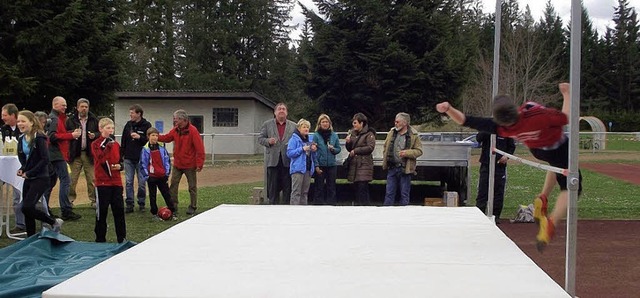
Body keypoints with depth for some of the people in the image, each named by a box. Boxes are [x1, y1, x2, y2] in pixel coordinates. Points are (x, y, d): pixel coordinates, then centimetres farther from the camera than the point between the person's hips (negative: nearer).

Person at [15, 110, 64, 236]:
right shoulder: (21, 139, 9)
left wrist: (29, 173, -15)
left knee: (27, 208, -16)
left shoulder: (39, 137, -13)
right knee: (27, 209, 7)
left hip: (40, 178, -8)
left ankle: (54, 222, 3)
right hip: (28, 179, 8)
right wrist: (22, 169, 0)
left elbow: (45, 159, -17)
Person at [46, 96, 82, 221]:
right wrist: (71, 135, -19)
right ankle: (66, 211, -15)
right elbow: (53, 136, -20)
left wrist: (72, 134, 7)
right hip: (57, 154, -11)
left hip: (55, 154, 11)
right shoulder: (54, 118, -10)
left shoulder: (57, 117, 21)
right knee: (65, 181, -13)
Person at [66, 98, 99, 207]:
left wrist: (95, 135, -7)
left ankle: (94, 200, 9)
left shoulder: (94, 120, 8)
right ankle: (70, 199, 11)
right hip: (75, 154, -1)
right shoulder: (70, 120, 5)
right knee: (72, 179, 1)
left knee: (92, 179, 3)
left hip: (89, 153, 1)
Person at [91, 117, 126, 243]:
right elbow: (101, 159, -21)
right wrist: (108, 145, -24)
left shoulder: (115, 144, 11)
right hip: (102, 182, -5)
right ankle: (100, 238, 14)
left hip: (116, 182, 5)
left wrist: (119, 166, -2)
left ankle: (122, 237, 14)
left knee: (119, 209, 6)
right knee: (102, 211, 2)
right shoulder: (95, 144, -5)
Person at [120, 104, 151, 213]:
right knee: (128, 182, 3)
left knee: (141, 182, 3)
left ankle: (141, 203, 16)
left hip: (141, 158, -4)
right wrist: (121, 155, 8)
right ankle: (129, 204, 8)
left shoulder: (146, 125, -5)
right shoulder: (128, 125, 7)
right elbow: (123, 141, 12)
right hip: (128, 158, 4)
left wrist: (139, 137, -21)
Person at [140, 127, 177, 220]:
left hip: (162, 176, 3)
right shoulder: (145, 149, -6)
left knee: (167, 194, 8)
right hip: (152, 177, -2)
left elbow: (167, 160, 6)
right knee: (152, 196, 8)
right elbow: (143, 163, -4)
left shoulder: (161, 147, 2)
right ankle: (154, 214, 17)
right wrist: (146, 175, -7)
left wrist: (167, 172, 0)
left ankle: (172, 212, 13)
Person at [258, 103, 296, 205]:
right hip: (272, 160, 0)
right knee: (273, 187, 4)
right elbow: (260, 138, 8)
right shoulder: (267, 124, 10)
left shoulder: (293, 126, 12)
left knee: (287, 187, 3)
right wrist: (268, 141, -11)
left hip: (287, 161, 1)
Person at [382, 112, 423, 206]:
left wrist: (407, 153, -20)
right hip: (392, 168, 4)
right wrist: (385, 159, 8)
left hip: (405, 169, -4)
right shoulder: (391, 133, 9)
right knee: (389, 193, 7)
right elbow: (385, 147, 19)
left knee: (404, 194, 5)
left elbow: (419, 151, -5)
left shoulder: (413, 136, -5)